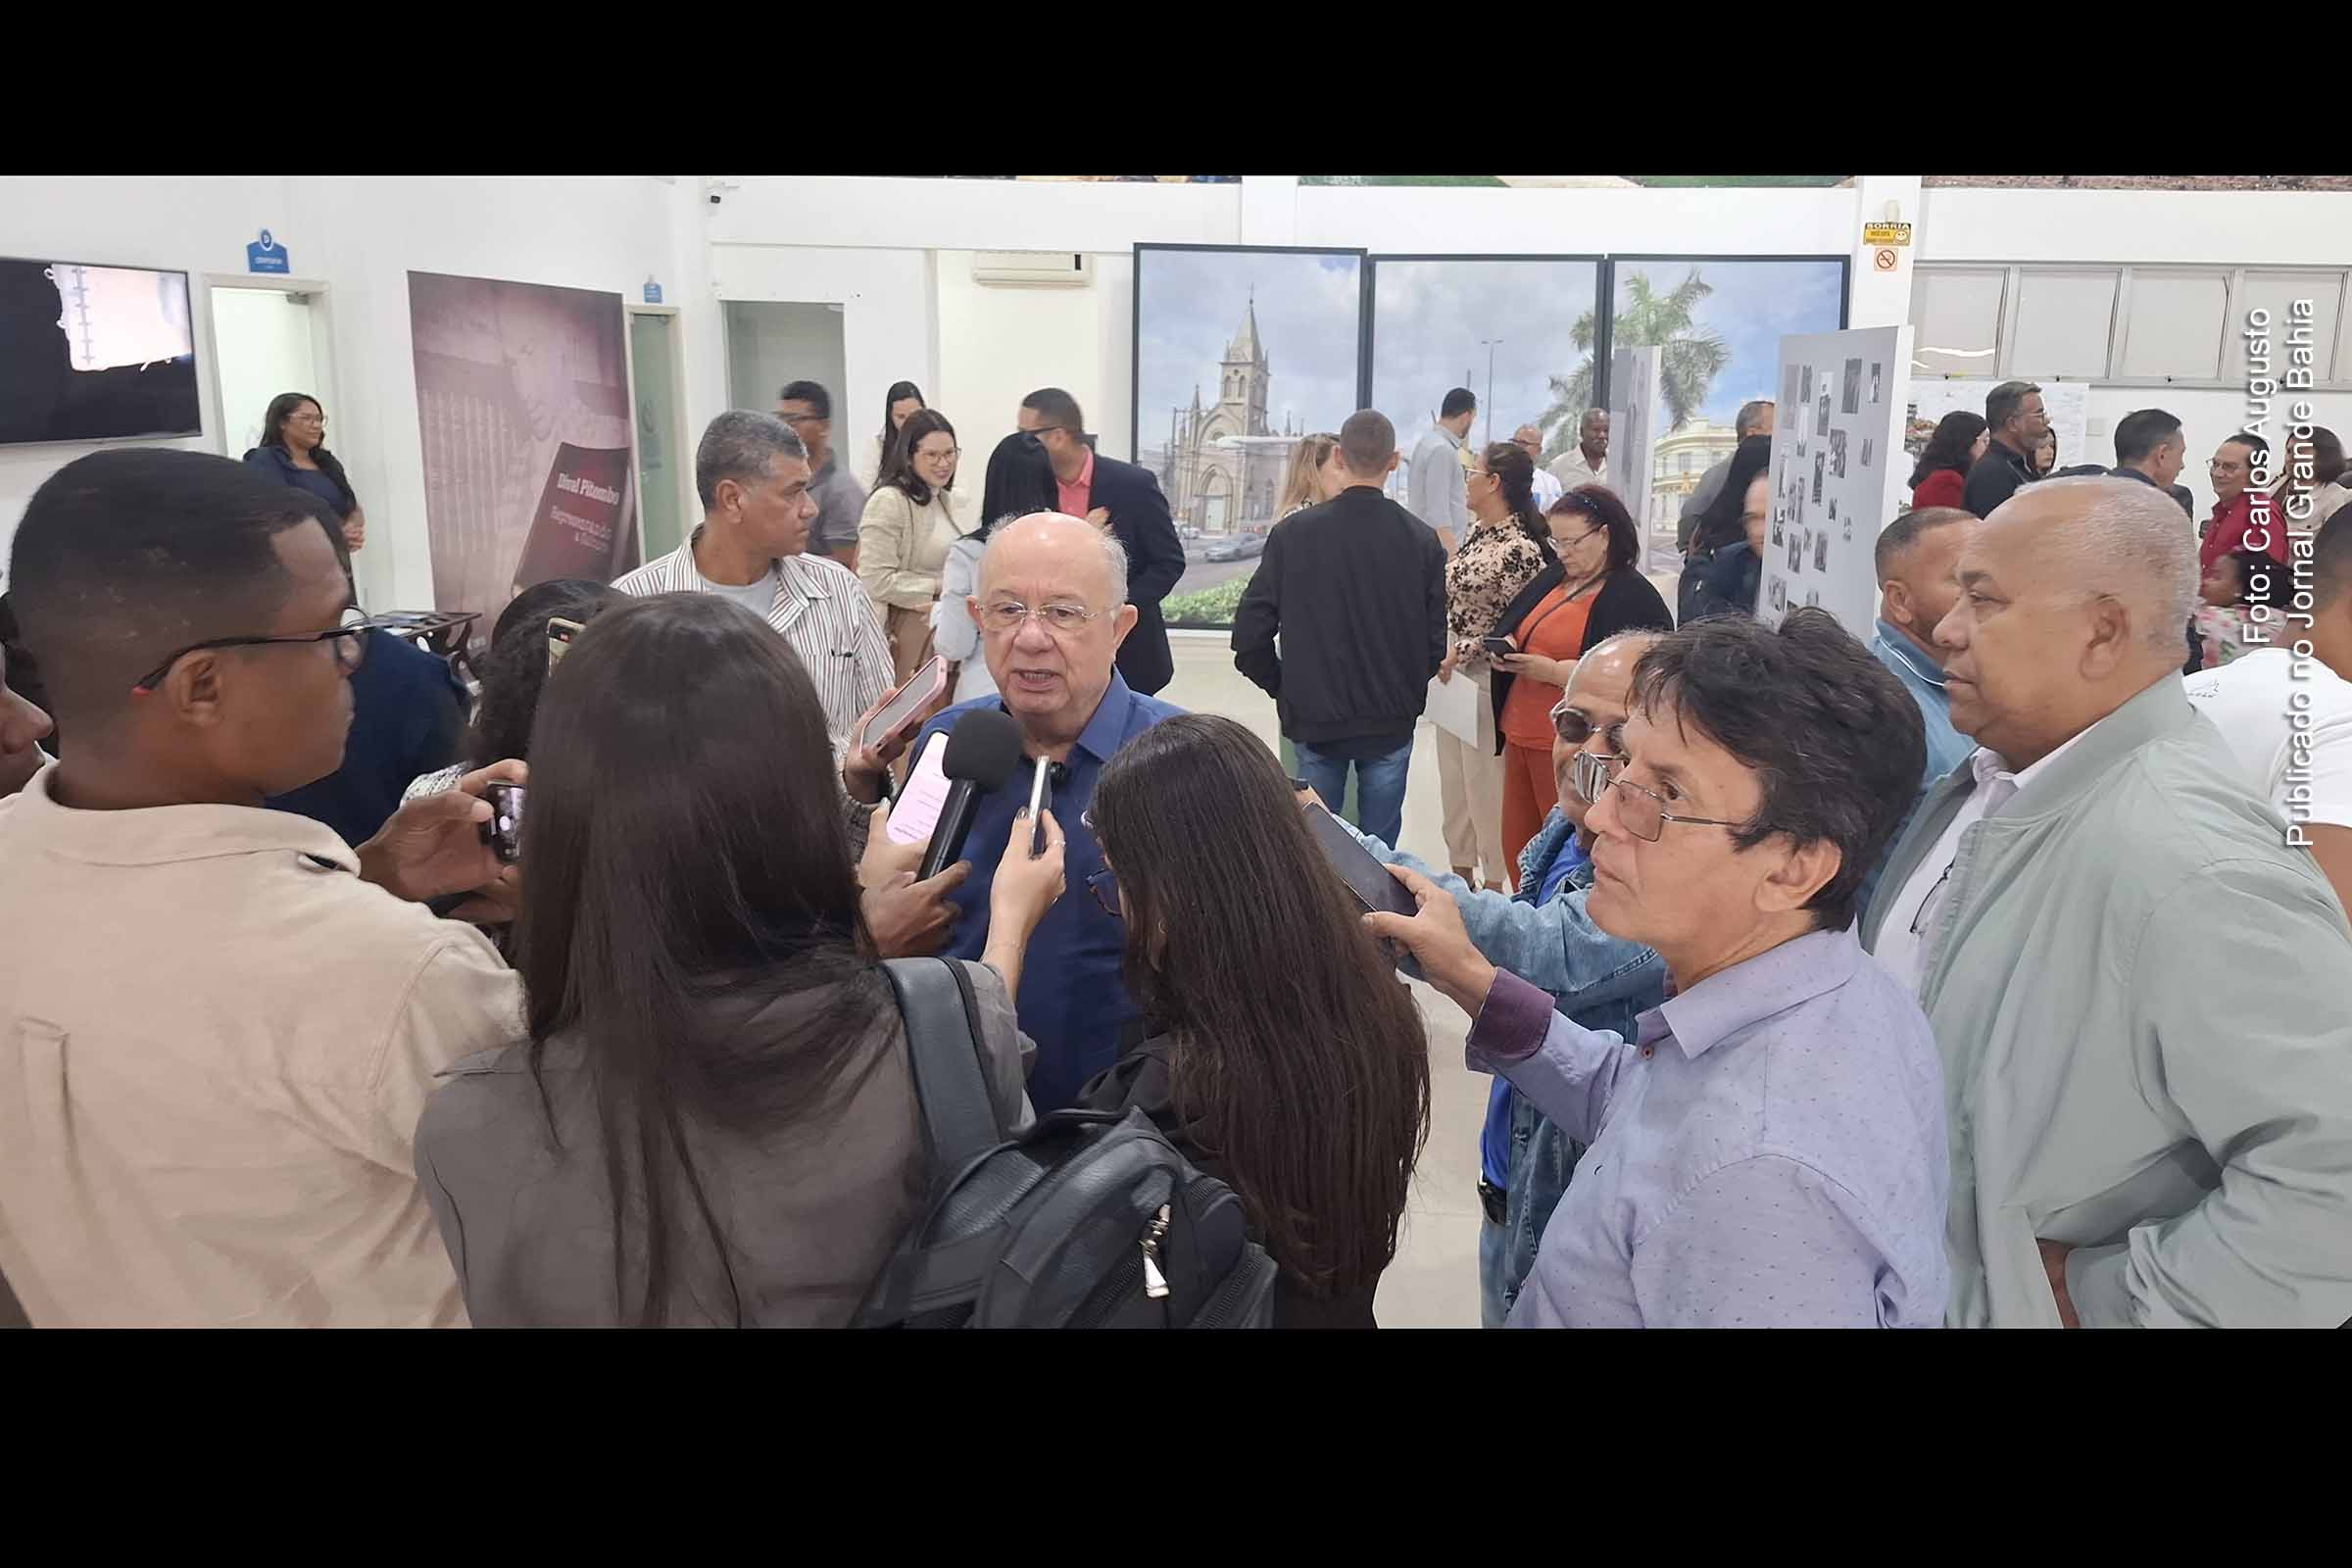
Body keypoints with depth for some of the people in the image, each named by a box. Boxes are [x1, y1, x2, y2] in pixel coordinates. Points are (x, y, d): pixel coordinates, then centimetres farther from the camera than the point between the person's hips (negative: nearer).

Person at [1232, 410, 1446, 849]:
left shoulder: (1293, 533, -9)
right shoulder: (1422, 541, -7)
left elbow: (1250, 633, -8)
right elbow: (1436, 643, -3)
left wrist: (1281, 687, 8)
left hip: (1314, 718, 0)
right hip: (1391, 722, 0)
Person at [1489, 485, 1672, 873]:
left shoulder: (1635, 599, -9)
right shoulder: (1551, 580, 15)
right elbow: (1508, 630, 23)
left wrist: (1554, 671, -20)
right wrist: (1504, 650, -1)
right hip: (1521, 735, 7)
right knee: (1517, 851, 11)